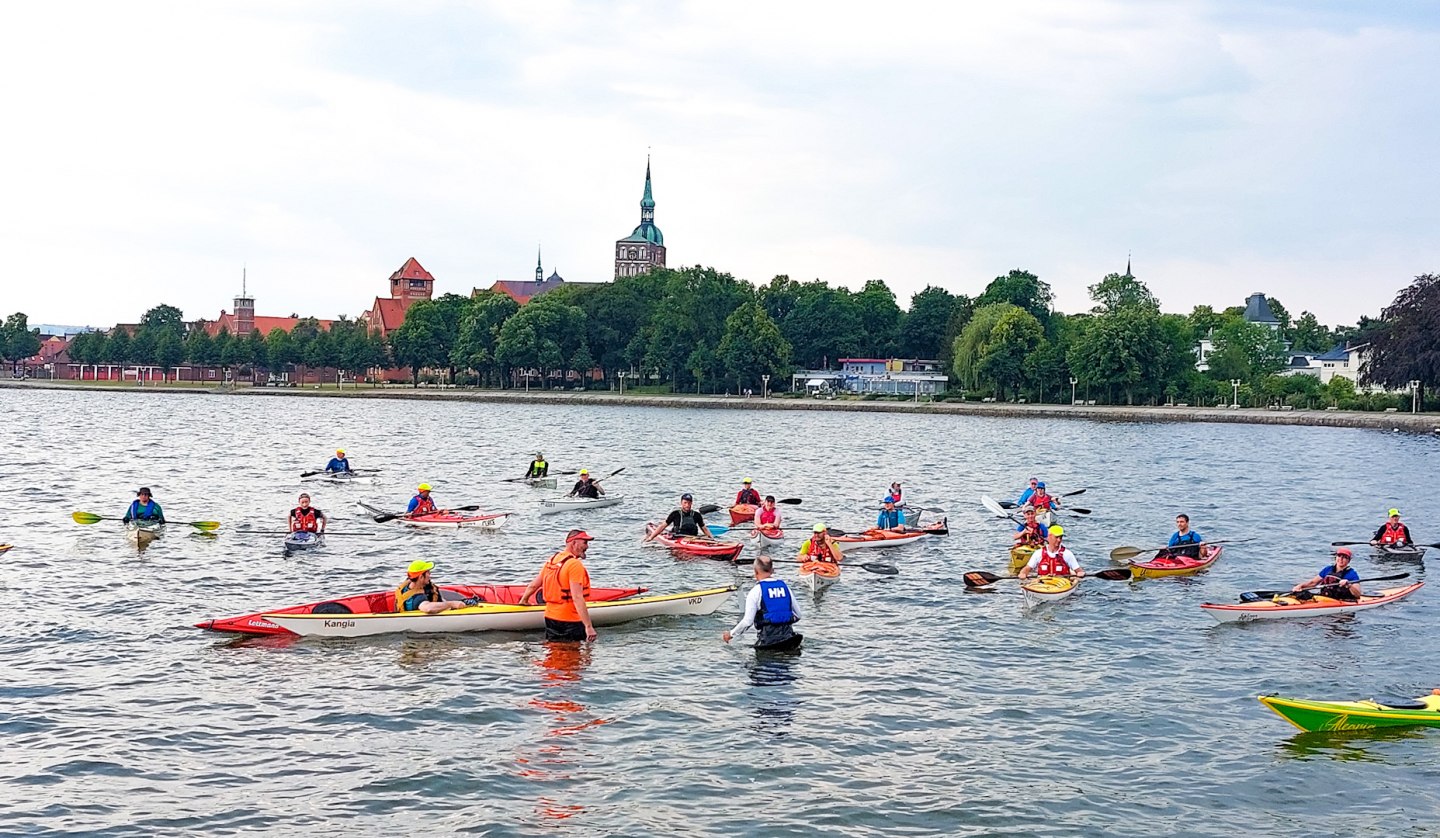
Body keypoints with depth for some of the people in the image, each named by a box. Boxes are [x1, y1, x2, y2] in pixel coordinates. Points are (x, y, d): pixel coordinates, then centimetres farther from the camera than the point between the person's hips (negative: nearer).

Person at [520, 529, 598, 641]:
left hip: (550, 617, 8)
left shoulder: (551, 560, 8)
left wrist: (524, 600, 38)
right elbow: (577, 598, -24)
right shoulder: (575, 565, -17)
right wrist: (588, 626, -25)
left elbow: (533, 585, 18)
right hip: (570, 621, -8)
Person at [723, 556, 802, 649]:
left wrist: (731, 634, 6)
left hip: (767, 641, -5)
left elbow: (747, 621, -8)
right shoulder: (784, 586, 12)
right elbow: (798, 615, 16)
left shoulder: (755, 591, -4)